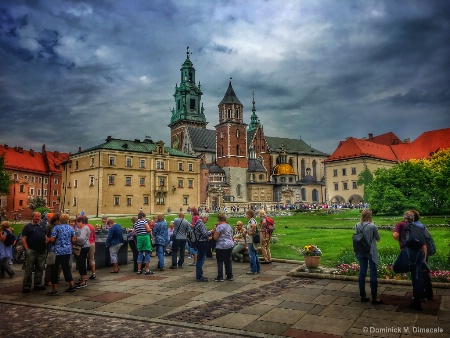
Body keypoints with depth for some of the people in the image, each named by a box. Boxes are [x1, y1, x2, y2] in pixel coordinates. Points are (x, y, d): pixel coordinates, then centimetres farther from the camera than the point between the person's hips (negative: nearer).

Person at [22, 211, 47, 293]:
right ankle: (26, 286, 3)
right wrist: (27, 249, -13)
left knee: (40, 268, 9)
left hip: (42, 251, 5)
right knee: (29, 269, -4)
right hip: (31, 251, -5)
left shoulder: (42, 227, 16)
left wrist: (46, 246, 7)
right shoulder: (28, 227, 1)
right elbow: (23, 239, -5)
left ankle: (38, 285, 18)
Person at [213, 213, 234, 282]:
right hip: (230, 245, 7)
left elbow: (215, 237, -13)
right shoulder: (229, 226, 11)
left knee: (220, 262, 0)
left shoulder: (219, 226, -13)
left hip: (221, 246, -7)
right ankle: (230, 276, 17)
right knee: (228, 261, 14)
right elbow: (231, 236, 18)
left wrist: (214, 230, -1)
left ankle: (220, 277, 0)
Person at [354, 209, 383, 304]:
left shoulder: (357, 226, -3)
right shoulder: (372, 226, -16)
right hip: (371, 252, -5)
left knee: (362, 273, 12)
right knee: (373, 274, 4)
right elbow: (378, 238, -3)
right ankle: (374, 298, 9)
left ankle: (363, 295, 20)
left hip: (361, 252, 5)